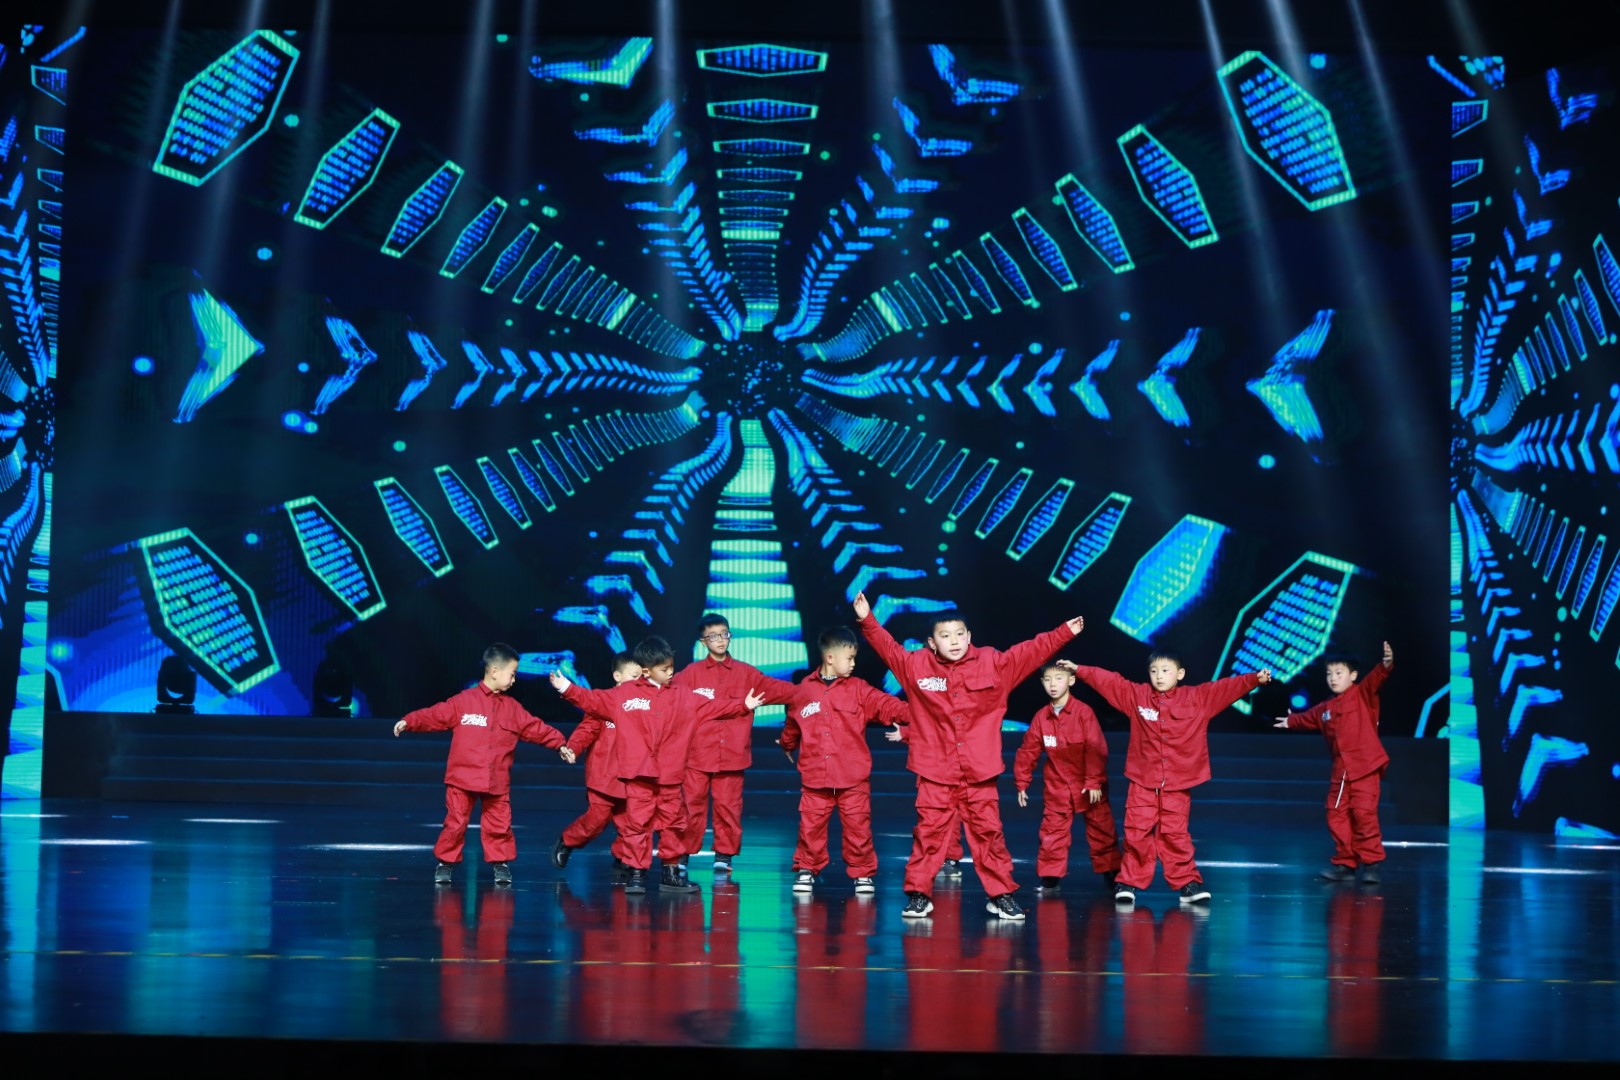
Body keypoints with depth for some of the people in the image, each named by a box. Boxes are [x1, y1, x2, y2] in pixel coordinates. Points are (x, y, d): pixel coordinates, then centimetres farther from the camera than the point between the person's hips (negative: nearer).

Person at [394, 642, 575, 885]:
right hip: (462, 778, -3)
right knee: (455, 823, 1)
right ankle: (445, 863, 14)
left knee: (499, 825, 3)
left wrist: (559, 745, 10)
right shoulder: (463, 701, -3)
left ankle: (501, 864, 18)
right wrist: (409, 722, -17)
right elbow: (435, 715, -6)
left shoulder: (512, 708, 9)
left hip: (497, 782, 3)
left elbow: (536, 728, 14)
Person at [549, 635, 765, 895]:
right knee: (637, 822, -3)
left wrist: (743, 706, 14)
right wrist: (568, 689, -3)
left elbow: (713, 707, 16)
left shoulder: (682, 698, 12)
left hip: (670, 775, 3)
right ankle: (636, 872, 2)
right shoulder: (624, 694, 4)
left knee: (673, 822, 7)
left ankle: (671, 871, 16)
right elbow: (593, 700, 5)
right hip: (638, 774, -3)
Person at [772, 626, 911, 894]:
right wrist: (787, 745, 36)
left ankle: (862, 873, 13)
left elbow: (884, 704, -9)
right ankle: (807, 870, 19)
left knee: (858, 826, 1)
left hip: (853, 779, -1)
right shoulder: (803, 691, 5)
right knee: (810, 825, 3)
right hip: (815, 778, 1)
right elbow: (792, 723, 22)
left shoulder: (858, 689, 3)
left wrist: (910, 712, -24)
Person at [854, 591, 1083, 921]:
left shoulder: (993, 664, 2)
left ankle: (1000, 895, 12)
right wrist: (867, 620, -3)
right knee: (929, 832, 0)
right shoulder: (916, 665, 1)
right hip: (934, 772, -1)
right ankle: (918, 894, 7)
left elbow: (1032, 651, 4)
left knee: (988, 832, 4)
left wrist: (1065, 633, 0)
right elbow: (887, 647, 6)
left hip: (979, 772, 1)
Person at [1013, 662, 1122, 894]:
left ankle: (1111, 873, 17)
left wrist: (1095, 782, -17)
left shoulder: (1083, 712, -13)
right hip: (1056, 787, 3)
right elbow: (1028, 751, 5)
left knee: (1101, 829, 6)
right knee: (1052, 831, 2)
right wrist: (1022, 783, 6)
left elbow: (1096, 749, -15)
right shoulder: (1041, 717, -1)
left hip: (1088, 786, -3)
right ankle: (1050, 877, 10)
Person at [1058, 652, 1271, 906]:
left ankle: (1187, 883, 10)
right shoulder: (1136, 695, 4)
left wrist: (1255, 678, -19)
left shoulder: (1198, 697, 0)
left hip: (1178, 784, -1)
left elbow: (1228, 687, -7)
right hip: (1143, 782, 1)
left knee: (1175, 834, 1)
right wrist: (1078, 669, 9)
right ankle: (1129, 882, 7)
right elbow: (1107, 680, 9)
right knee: (1137, 833, -1)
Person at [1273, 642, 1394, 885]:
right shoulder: (1325, 709, 18)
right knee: (1337, 817, 5)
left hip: (1366, 767, -7)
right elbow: (1308, 718, 39)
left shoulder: (1362, 694, -1)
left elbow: (1375, 680, -20)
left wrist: (1386, 665, -40)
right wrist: (1291, 722, 56)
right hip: (1340, 771, 7)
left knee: (1364, 813, -11)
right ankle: (1344, 863, 14)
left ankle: (1369, 862, -2)